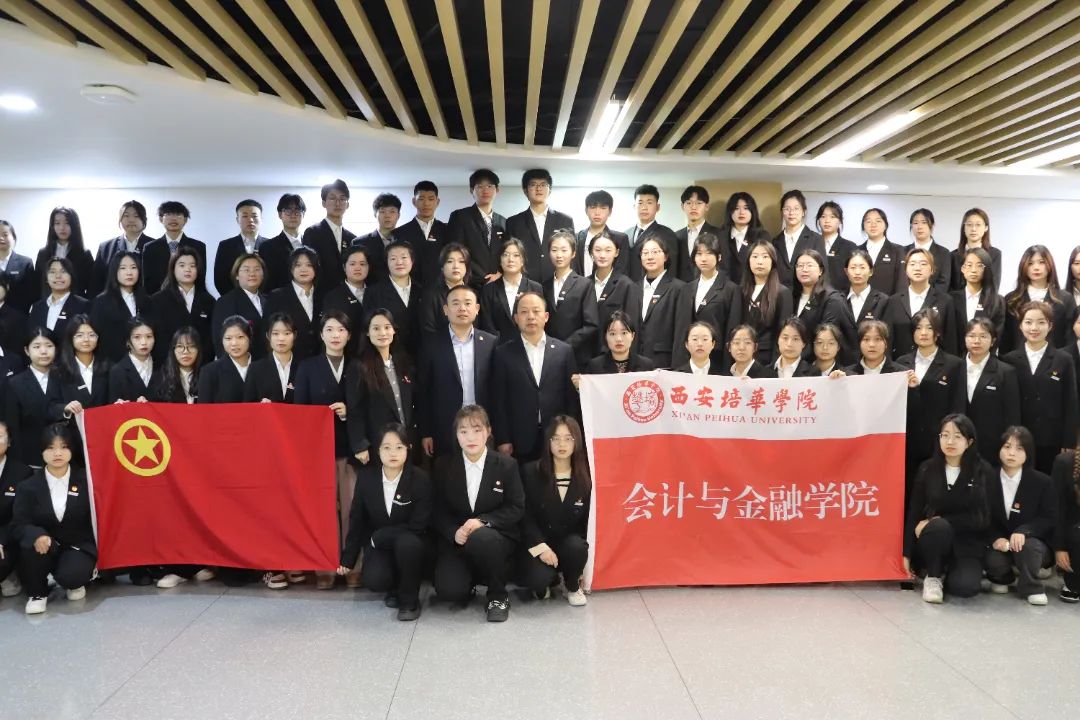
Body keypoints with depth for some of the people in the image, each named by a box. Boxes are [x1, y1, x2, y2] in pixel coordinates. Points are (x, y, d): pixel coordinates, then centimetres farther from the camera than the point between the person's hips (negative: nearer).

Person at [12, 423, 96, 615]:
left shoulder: (85, 480, -3)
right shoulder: (28, 486, -2)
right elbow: (19, 523, -8)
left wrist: (97, 556, -6)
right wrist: (36, 535, -32)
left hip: (78, 546, -1)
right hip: (47, 547, 1)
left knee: (71, 575, -32)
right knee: (33, 545, -34)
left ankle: (74, 583, 10)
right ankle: (37, 593, -7)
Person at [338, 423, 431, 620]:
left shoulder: (420, 478, -16)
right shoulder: (366, 476, -7)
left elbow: (417, 526, -18)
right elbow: (356, 520, 3)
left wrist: (378, 537, -15)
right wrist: (348, 559, 6)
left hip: (410, 543, -2)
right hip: (377, 544, 2)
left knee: (407, 543, -37)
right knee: (373, 580, -28)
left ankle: (409, 598, -11)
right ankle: (395, 586, 11)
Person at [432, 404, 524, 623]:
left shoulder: (507, 465, -3)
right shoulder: (443, 466, 1)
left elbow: (516, 508, -4)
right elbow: (438, 510, 2)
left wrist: (482, 521, -20)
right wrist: (454, 532, -19)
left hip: (497, 537, -1)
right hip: (456, 539, 1)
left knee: (480, 538, -38)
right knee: (448, 590, -25)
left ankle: (498, 596, -11)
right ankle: (472, 577, 14)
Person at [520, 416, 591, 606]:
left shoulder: (585, 476, -2)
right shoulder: (530, 472, -7)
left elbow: (587, 518, 3)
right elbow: (525, 516, -8)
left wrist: (579, 543, -8)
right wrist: (540, 547, -19)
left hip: (570, 542, 2)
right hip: (537, 544, -2)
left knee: (577, 547, -34)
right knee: (538, 580, -30)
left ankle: (573, 587, 1)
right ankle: (549, 580, 11)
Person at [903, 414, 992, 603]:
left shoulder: (983, 472, -5)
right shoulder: (927, 469, 0)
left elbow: (982, 518, -9)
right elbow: (913, 513, 3)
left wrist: (938, 520, -17)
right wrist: (907, 553, 2)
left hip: (967, 544, -1)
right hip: (935, 537, 1)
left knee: (966, 587, -30)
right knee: (939, 527, -36)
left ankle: (948, 573, 7)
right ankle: (933, 577, -10)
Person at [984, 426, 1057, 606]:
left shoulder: (1043, 482, -7)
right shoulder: (988, 480, -3)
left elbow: (1050, 519, -8)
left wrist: (1023, 531, -27)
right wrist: (996, 538, -20)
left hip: (1034, 542, -1)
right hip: (1000, 543, 2)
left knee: (1028, 547, -37)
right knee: (993, 560, -30)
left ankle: (1031, 587, -6)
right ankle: (1003, 578, 11)